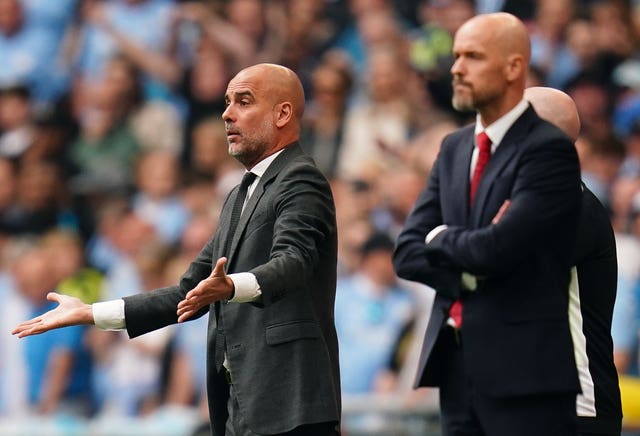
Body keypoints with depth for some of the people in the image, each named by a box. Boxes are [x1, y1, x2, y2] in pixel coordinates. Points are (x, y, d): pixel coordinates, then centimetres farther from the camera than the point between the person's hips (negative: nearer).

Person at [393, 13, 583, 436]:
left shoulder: (549, 150, -9)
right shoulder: (455, 147, 15)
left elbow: (497, 248, -20)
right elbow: (407, 253, 10)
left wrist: (442, 238, 0)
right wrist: (466, 271, -9)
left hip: (523, 370, -7)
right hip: (456, 364, 7)